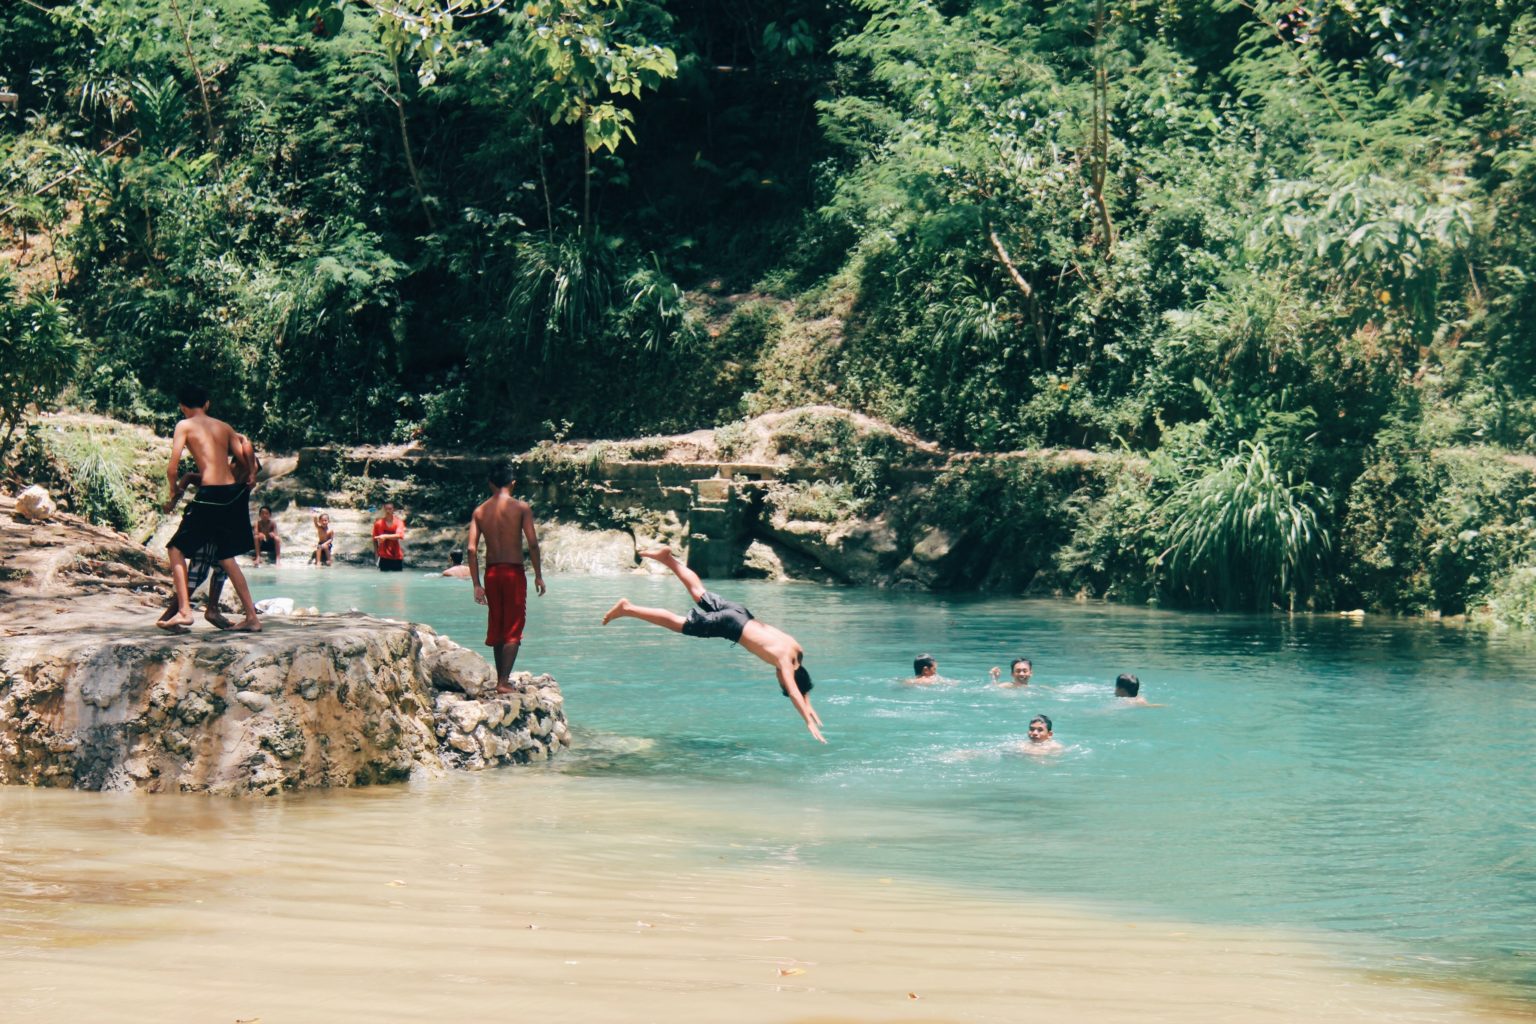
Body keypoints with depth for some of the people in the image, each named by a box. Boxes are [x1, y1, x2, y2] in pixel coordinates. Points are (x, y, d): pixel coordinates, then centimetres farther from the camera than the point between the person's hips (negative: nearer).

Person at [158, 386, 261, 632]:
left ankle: (184, 610, -6)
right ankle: (251, 616, 12)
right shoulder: (225, 427, 16)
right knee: (225, 556, 17)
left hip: (210, 494, -5)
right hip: (234, 492, 6)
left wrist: (174, 494, 12)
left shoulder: (185, 426, 2)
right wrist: (250, 478, 32)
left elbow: (172, 467, -4)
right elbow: (245, 462, 12)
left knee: (177, 548, 7)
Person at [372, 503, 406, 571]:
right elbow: (375, 539, 7)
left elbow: (399, 535, -21)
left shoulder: (399, 522, -3)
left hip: (397, 557, 0)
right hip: (384, 557, 0)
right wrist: (376, 552, 1)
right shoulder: (378, 523, 1)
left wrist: (385, 536, -32)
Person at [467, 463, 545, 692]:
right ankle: (504, 681, -10)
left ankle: (501, 678, 25)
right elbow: (532, 543, -13)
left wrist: (477, 584, 2)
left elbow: (472, 549, -1)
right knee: (513, 630, -1)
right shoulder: (521, 508, -6)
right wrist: (538, 575, -2)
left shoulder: (480, 511, 4)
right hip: (514, 572, -4)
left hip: (491, 572, 4)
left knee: (496, 628, 16)